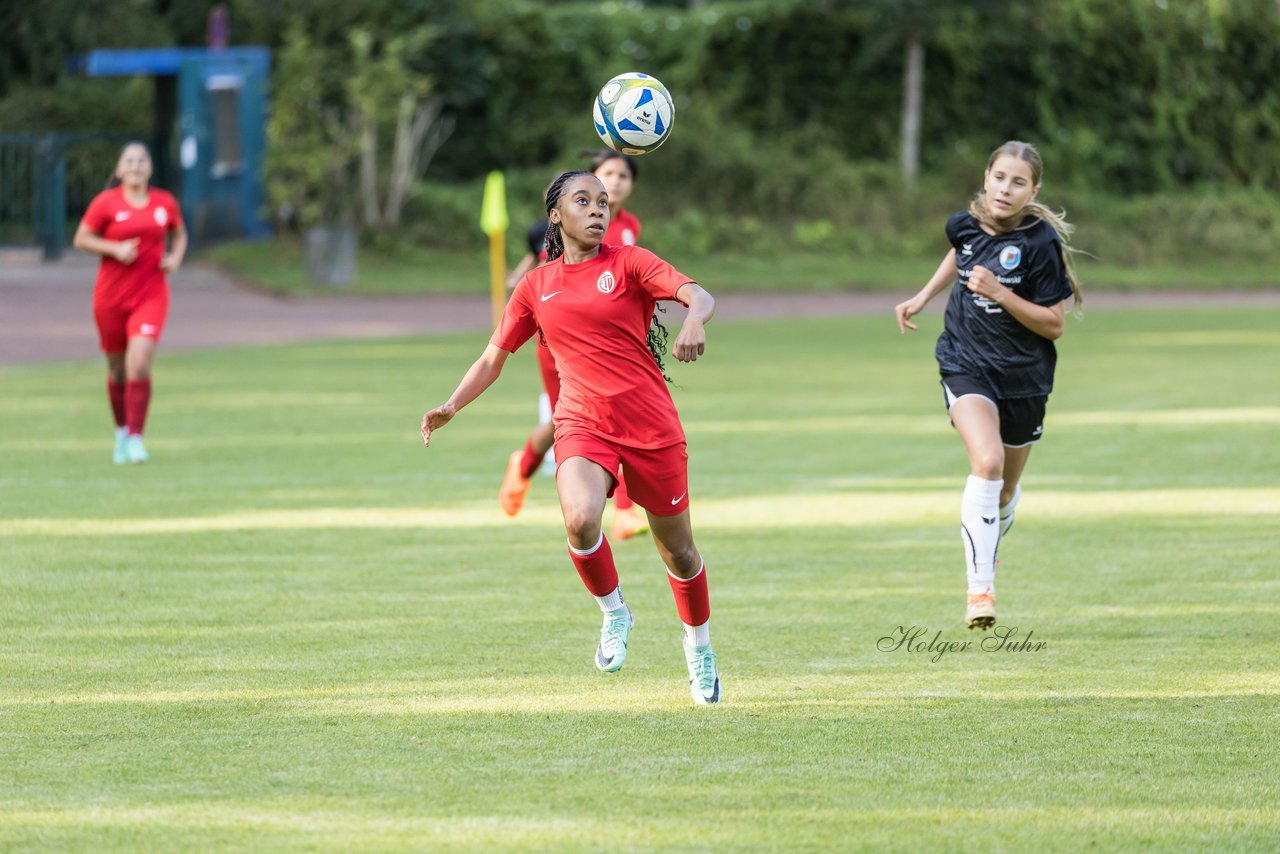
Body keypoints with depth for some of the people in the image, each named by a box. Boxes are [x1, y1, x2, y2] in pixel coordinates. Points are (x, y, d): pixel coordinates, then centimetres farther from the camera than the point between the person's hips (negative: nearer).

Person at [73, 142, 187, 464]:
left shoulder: (165, 203, 3)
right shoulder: (106, 202, -4)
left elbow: (180, 235, 20)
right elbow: (81, 239, -1)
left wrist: (175, 259, 0)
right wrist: (116, 249, -15)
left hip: (150, 295, 0)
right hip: (111, 296, 0)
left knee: (139, 364, -16)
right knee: (117, 369, 10)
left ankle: (135, 438, -12)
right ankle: (121, 432, 31)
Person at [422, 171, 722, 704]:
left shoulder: (629, 263, 0)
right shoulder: (536, 286, 10)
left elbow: (698, 295, -15)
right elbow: (494, 358, 16)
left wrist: (694, 321, -38)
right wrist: (452, 406, 1)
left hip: (651, 425, -1)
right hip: (582, 423, 1)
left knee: (677, 551, 9)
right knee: (580, 520, -29)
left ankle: (700, 651, 35)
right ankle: (614, 614, -2)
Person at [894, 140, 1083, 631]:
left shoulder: (1041, 243, -16)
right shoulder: (965, 225, -4)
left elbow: (1054, 325, -15)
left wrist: (999, 292, -25)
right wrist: (923, 298, 20)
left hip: (1023, 376, 0)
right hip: (966, 367, 0)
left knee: (1006, 488, 16)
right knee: (987, 462, -25)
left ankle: (988, 548, 51)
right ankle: (980, 589, -27)